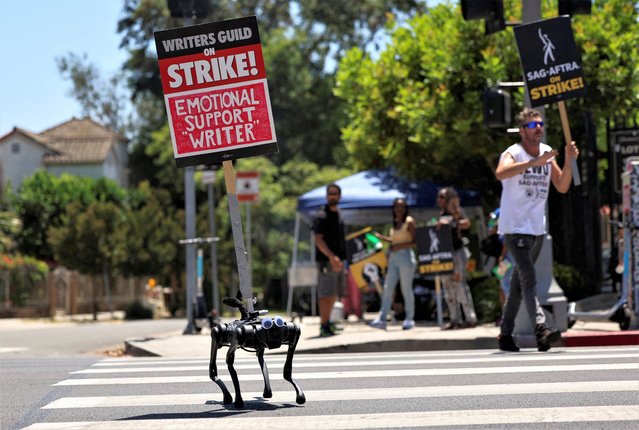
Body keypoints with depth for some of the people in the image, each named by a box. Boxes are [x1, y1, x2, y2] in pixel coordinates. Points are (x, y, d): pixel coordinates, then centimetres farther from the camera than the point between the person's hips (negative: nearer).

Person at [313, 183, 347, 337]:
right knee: (326, 294, -10)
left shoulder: (338, 215, 16)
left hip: (338, 260, 8)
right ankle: (324, 326, -10)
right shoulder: (322, 216, -10)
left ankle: (327, 321, 24)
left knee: (334, 294, 14)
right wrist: (332, 257, -27)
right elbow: (318, 240, -17)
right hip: (326, 261, -8)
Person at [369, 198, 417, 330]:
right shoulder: (395, 222, 15)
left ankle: (409, 319, 7)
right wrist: (381, 237, 15)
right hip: (394, 257, 7)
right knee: (388, 288, 0)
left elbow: (415, 242, -11)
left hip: (405, 256, -7)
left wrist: (399, 246, -17)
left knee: (406, 289, -2)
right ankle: (382, 319, -3)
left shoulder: (409, 222, -5)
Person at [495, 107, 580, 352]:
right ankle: (541, 330, -31)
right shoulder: (513, 153, -11)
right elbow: (500, 173, -34)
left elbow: (562, 187, 8)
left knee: (520, 281, 13)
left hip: (537, 228, 7)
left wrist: (568, 162, -8)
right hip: (515, 228, -7)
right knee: (529, 279, -20)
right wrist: (536, 162, -40)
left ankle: (506, 333, 22)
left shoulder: (547, 153, 9)